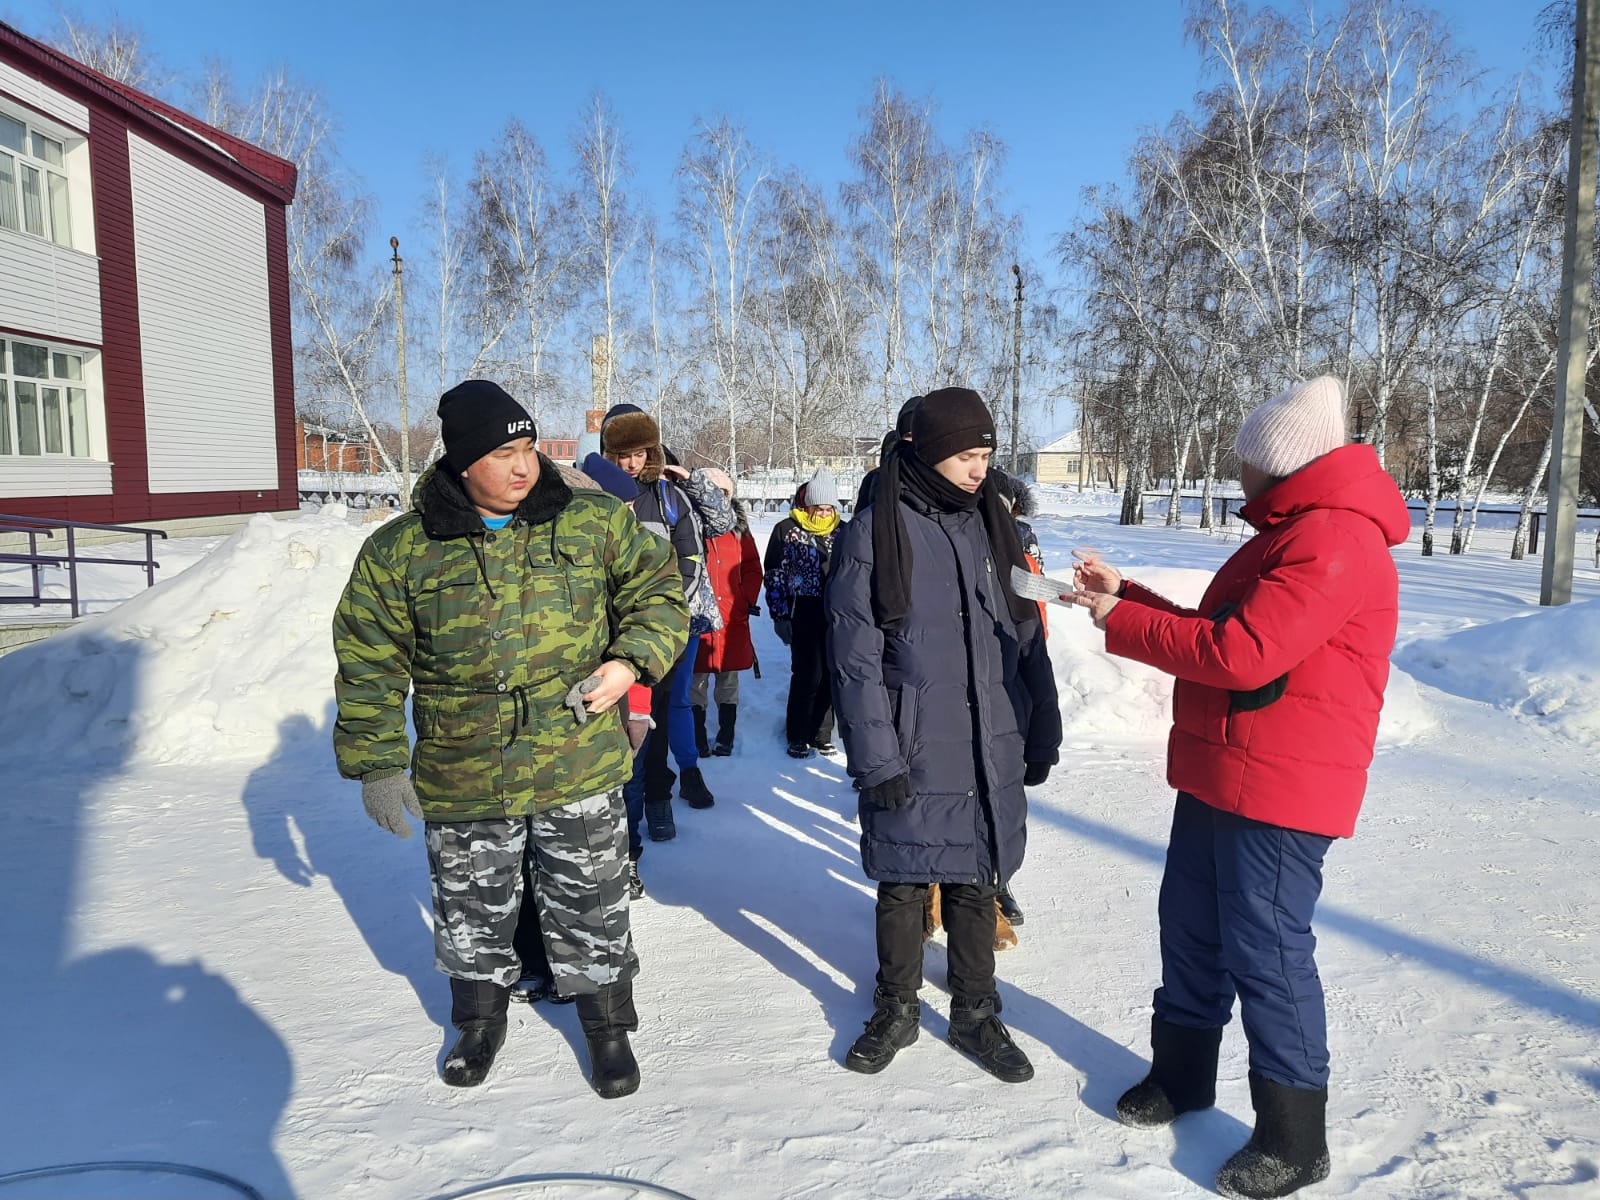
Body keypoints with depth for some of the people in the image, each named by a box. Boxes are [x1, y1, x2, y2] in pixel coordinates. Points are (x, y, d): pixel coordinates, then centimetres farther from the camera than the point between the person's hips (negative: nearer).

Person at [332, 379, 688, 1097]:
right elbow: (370, 669, 1)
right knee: (472, 914, 19)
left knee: (589, 910, 12)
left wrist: (630, 661, -13)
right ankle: (479, 1020, 46)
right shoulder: (400, 552, -4)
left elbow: (658, 593, 4)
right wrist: (377, 764, -1)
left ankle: (607, 1026, 36)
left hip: (580, 772, 0)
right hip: (461, 782, 1)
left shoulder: (594, 522, -3)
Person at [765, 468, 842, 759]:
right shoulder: (786, 530, 0)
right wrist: (780, 616, -4)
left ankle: (821, 735, 22)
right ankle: (798, 737, 11)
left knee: (830, 675, 6)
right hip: (804, 615, -4)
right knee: (808, 675, -5)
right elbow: (775, 576, 1)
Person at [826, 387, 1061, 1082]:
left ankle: (975, 1016, 32)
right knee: (902, 888, 11)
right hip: (910, 757, -3)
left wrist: (1041, 736, 9)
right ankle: (897, 1011, 32)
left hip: (991, 754, 4)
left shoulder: (993, 527, 7)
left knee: (974, 886, 15)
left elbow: (1027, 638, 11)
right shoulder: (876, 533, -8)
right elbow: (855, 657, -10)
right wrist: (876, 757, -14)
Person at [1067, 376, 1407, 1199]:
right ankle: (1180, 1073, 36)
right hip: (1217, 777, 10)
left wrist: (1119, 623, -16)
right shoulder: (1288, 533, 16)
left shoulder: (1334, 539, -18)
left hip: (1279, 792, -10)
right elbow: (1211, 634, 18)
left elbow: (1239, 653, -27)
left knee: (1266, 948, 0)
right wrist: (1123, 595, 9)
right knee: (1190, 925, 18)